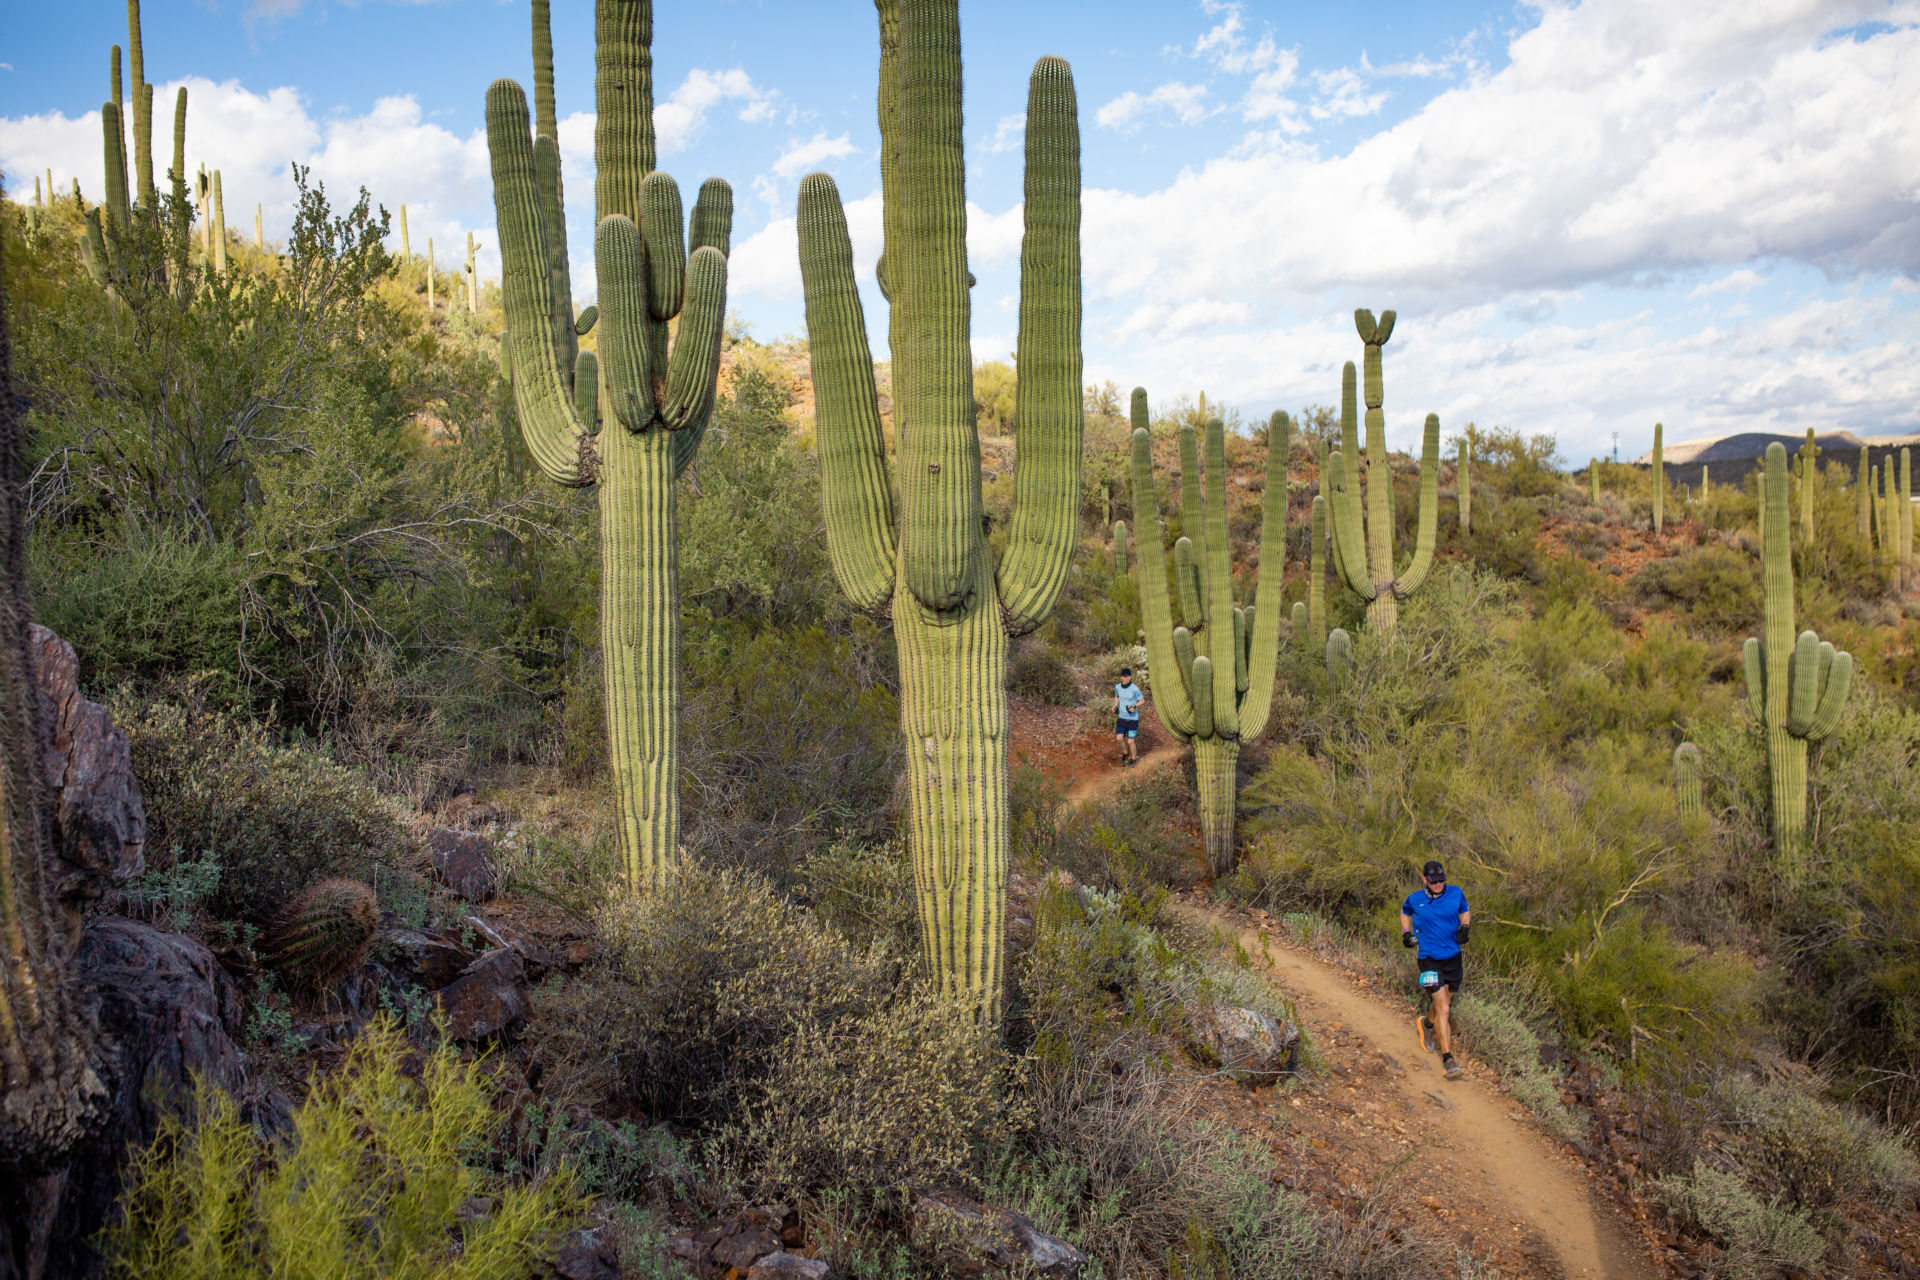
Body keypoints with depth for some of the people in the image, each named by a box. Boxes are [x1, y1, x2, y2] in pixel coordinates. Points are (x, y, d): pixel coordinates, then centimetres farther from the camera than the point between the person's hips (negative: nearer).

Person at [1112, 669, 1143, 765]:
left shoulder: (1135, 688, -20)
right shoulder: (1117, 687, -6)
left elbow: (1142, 700, -6)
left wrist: (1134, 706, -23)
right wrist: (1115, 707, -2)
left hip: (1133, 718, -4)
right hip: (1121, 717, 4)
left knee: (1130, 741, -1)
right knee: (1119, 738, -8)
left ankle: (1134, 759, 26)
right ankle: (1125, 753, 23)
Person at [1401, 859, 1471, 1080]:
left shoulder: (1455, 893, -4)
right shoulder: (1415, 900, -7)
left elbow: (1465, 912, 14)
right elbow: (1405, 913, 14)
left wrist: (1464, 927, -6)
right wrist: (1406, 933, 0)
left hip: (1453, 956, 3)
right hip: (1429, 958, -3)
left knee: (1446, 1002, 18)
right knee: (1442, 1006, -12)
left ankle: (1428, 1024, 52)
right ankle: (1448, 1058, -7)